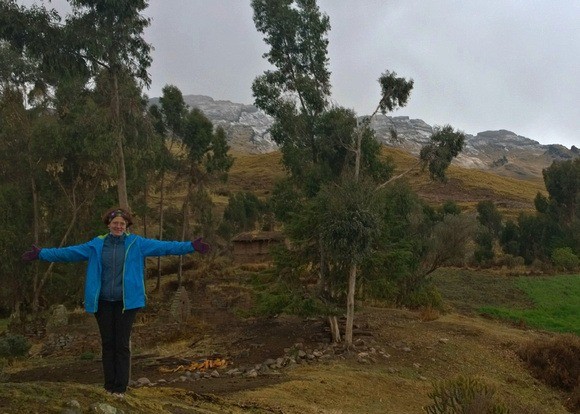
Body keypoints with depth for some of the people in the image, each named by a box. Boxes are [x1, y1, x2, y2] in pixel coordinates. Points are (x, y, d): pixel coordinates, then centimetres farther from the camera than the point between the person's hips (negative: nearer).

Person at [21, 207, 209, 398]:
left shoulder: (137, 243, 0)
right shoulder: (96, 245, 5)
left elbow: (164, 246, -7)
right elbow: (69, 252, 7)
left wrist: (191, 246, -15)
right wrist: (42, 254, 3)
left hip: (126, 302, -2)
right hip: (103, 303, 2)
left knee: (122, 344, 1)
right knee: (107, 344, 9)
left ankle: (120, 388, 10)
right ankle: (109, 386, 19)